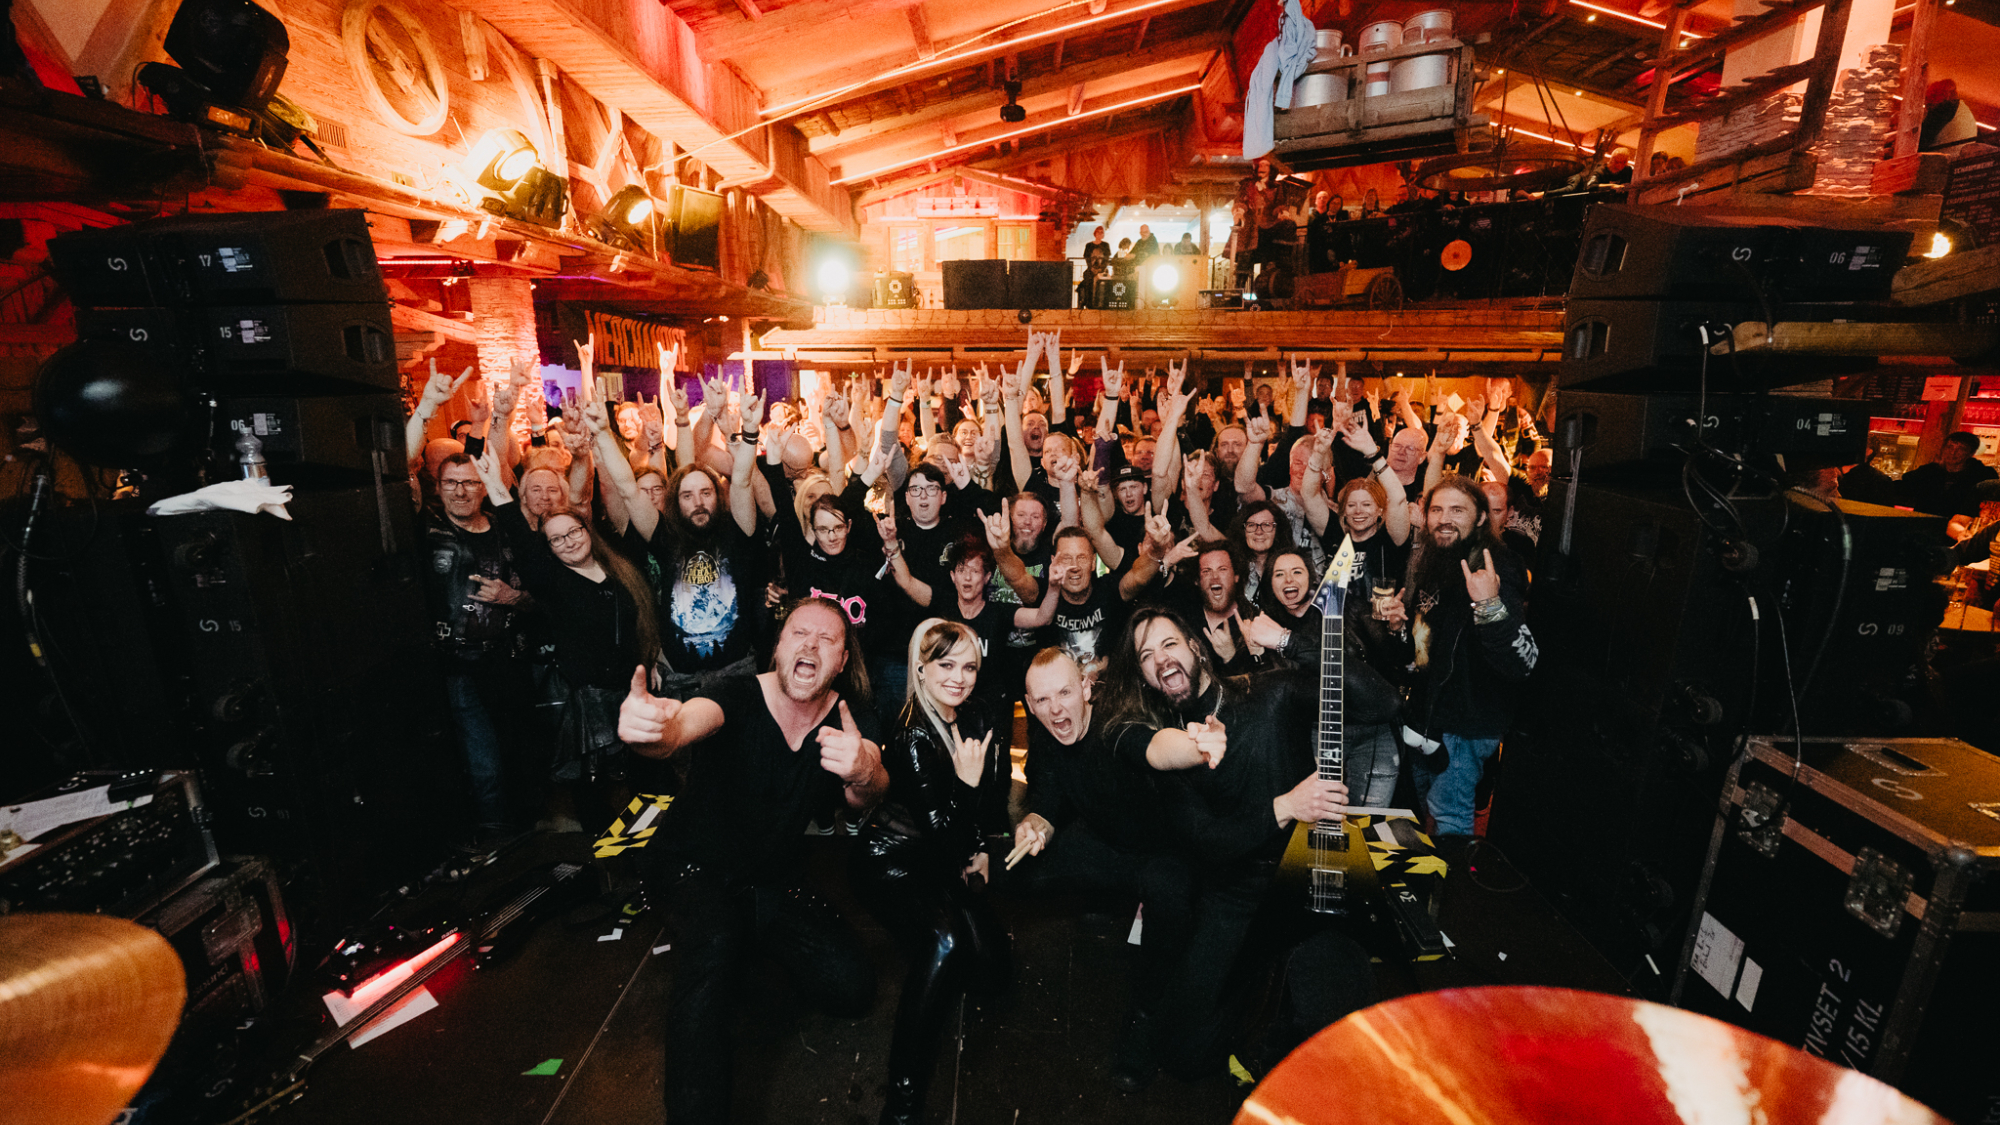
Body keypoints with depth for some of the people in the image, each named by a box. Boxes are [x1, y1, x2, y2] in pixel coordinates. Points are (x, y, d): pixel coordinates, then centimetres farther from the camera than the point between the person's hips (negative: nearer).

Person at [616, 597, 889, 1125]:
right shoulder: (738, 693, -21)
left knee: (852, 987, -9)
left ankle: (746, 948, 17)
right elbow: (693, 718, -44)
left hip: (774, 878, 4)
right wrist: (656, 730, -69)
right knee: (714, 943, -35)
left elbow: (868, 797, -29)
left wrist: (864, 773, -55)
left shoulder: (852, 717, -11)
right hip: (692, 864, -3)